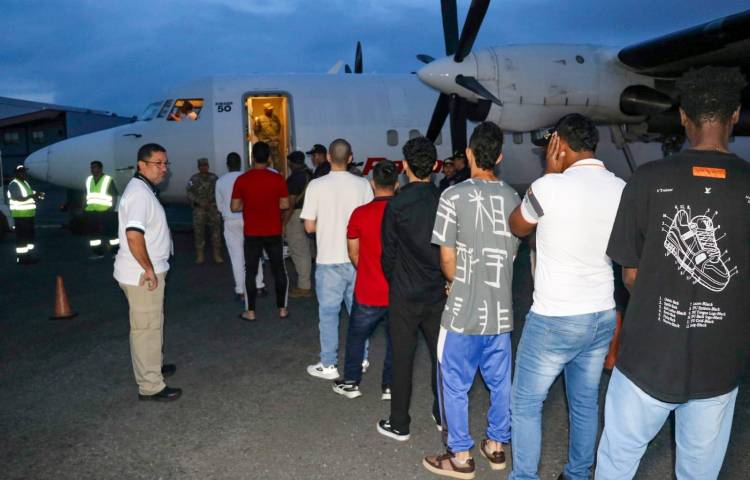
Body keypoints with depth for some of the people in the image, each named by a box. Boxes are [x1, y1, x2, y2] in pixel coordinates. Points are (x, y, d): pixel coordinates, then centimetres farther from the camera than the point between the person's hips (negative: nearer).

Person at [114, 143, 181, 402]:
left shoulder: (144, 189, 14)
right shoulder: (139, 192, -19)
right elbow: (133, 235, -30)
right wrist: (149, 269, -22)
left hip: (148, 273, 10)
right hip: (142, 275, -10)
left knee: (152, 324, 24)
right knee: (146, 328, -1)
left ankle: (153, 366, 41)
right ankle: (150, 386, 8)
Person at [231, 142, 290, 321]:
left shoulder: (242, 179, -7)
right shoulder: (277, 179, -8)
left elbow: (234, 207, -4)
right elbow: (285, 204, -3)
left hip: (251, 234, 0)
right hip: (273, 233, 0)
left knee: (250, 271, 9)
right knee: (279, 269, 12)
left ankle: (250, 311, 13)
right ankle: (282, 308, 17)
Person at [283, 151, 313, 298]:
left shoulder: (294, 178, -15)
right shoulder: (309, 174, 9)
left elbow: (291, 203, -18)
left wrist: (284, 223, -15)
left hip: (296, 216, -9)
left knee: (298, 252, -3)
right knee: (305, 251, 14)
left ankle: (304, 287, 2)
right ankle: (305, 284, 21)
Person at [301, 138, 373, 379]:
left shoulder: (317, 185, -9)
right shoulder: (363, 185, -4)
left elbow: (309, 226, -7)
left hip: (329, 259, -2)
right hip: (358, 258, 3)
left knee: (329, 313, 8)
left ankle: (329, 365, 16)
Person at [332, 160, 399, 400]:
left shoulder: (360, 214, -11)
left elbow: (353, 253, 0)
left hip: (368, 293, -1)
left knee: (356, 336, 19)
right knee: (396, 339, 18)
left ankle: (350, 383, 27)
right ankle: (389, 386, 24)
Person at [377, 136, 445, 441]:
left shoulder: (397, 205, -12)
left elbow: (388, 253, -6)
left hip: (405, 294, -3)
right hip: (439, 293, 3)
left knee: (402, 359, 7)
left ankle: (399, 425, 17)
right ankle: (443, 415, 30)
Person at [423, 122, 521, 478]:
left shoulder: (454, 195, -12)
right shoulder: (513, 198, 3)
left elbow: (447, 259, -9)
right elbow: (512, 253, 10)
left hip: (465, 310, -5)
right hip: (501, 309, 5)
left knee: (454, 384, 8)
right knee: (500, 382, 17)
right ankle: (496, 445, 31)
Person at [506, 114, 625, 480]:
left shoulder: (550, 187, -17)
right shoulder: (623, 191, 0)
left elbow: (517, 227, 3)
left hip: (555, 320, -6)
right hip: (602, 316, 6)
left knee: (525, 403, 10)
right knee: (586, 402, 21)